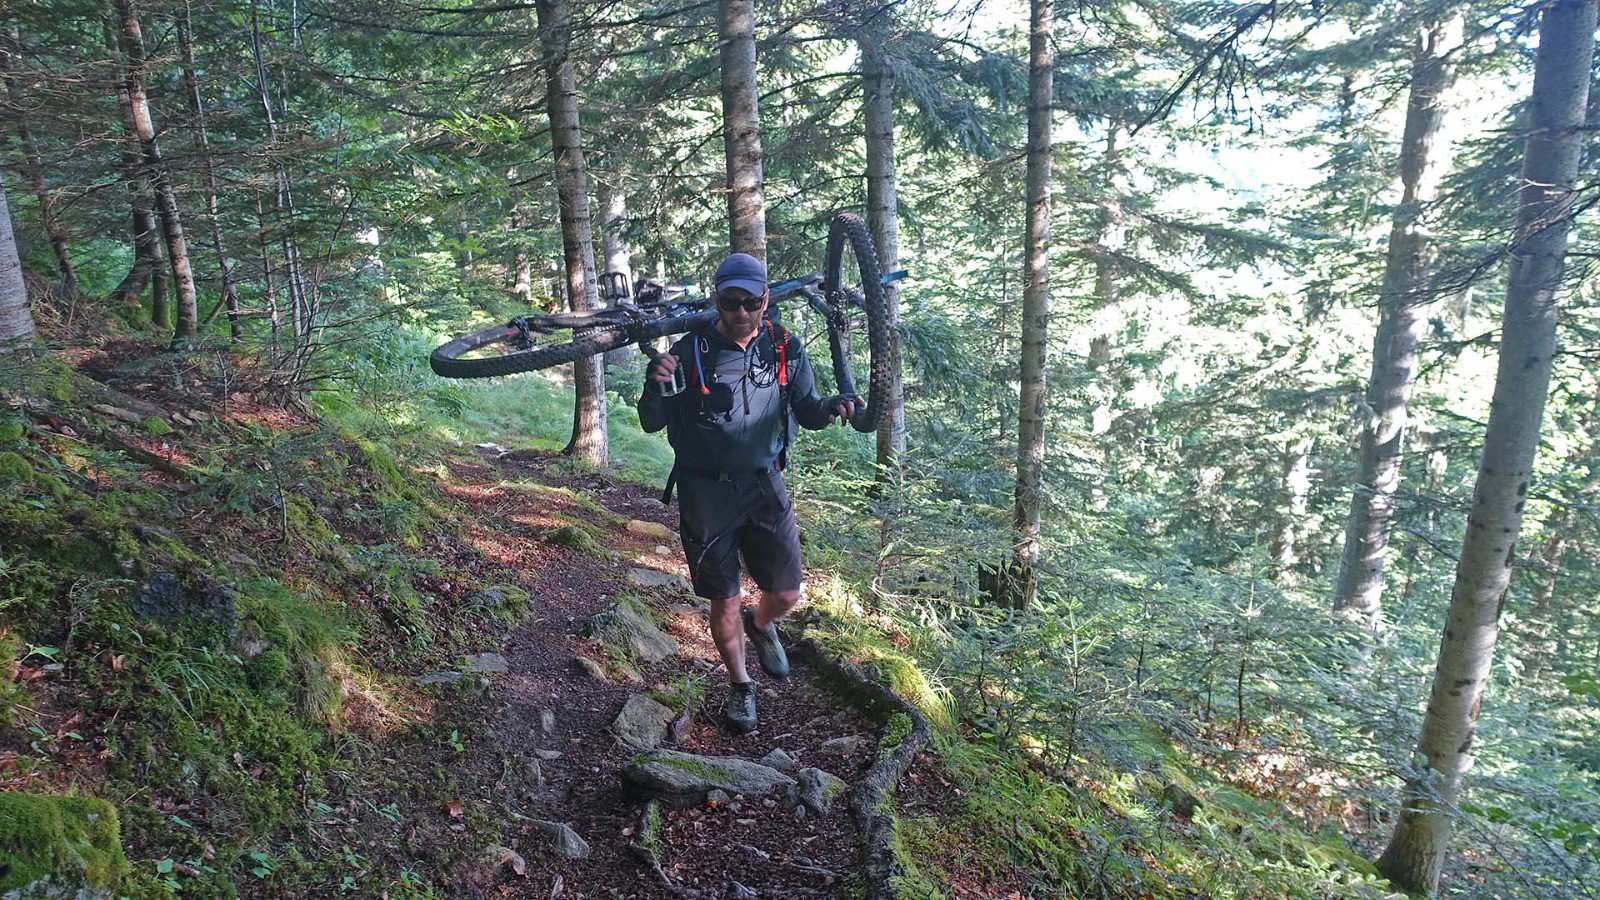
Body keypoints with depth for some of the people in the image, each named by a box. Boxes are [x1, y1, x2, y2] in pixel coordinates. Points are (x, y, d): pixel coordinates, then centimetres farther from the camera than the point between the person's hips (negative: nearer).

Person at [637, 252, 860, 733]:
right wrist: (654, 386, -29)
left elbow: (806, 412, 3)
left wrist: (831, 407, -20)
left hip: (764, 485, 3)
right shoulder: (691, 351, -13)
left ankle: (760, 625, 45)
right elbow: (652, 423, -8)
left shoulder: (785, 349, -5)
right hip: (706, 492, -2)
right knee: (726, 604, 4)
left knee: (786, 594, 7)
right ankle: (740, 685, 32)